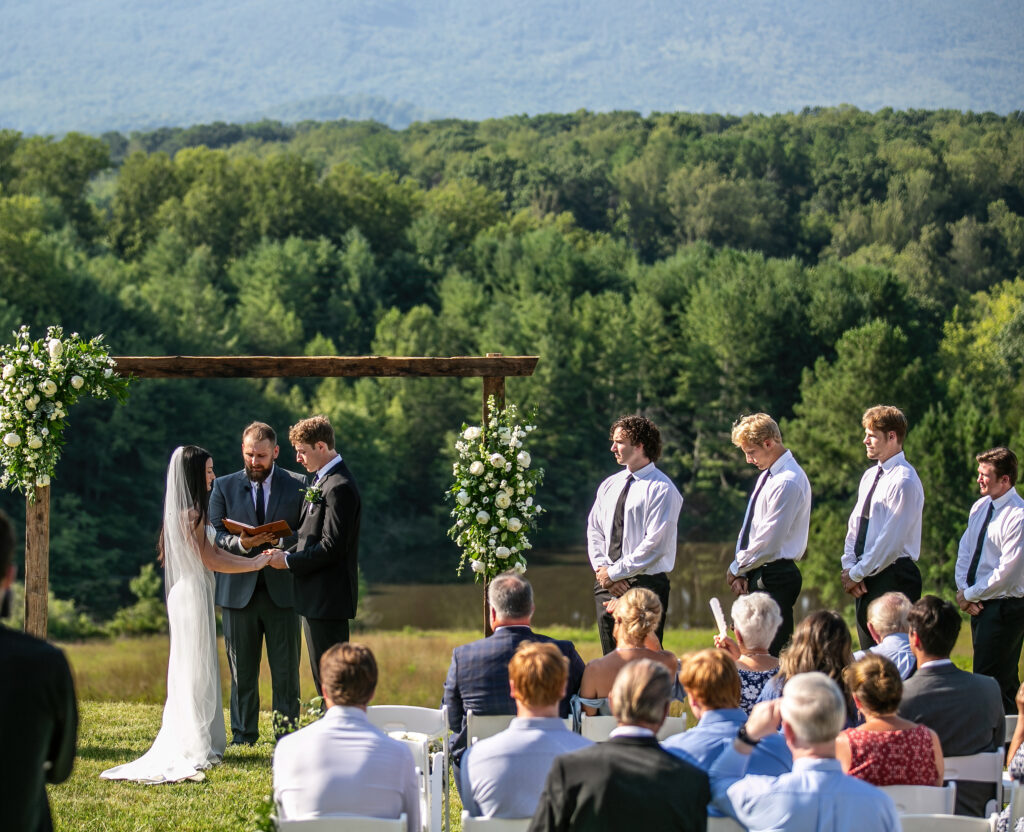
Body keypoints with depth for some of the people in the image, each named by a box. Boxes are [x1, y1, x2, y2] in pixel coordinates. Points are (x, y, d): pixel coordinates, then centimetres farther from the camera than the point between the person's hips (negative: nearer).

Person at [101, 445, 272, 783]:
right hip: (193, 594, -10)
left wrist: (253, 559, 10)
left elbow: (213, 551, 16)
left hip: (193, 593, 10)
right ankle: (196, 747, -2)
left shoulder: (189, 512, 13)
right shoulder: (190, 514, -17)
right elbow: (210, 560, -17)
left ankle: (198, 744, 17)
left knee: (194, 668, 12)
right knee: (196, 669, -5)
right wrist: (254, 565, -9)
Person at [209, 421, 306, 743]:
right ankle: (243, 738, 12)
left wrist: (279, 542, -18)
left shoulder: (297, 486, 5)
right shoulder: (224, 487, 7)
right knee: (241, 672, 6)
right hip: (238, 591, 1)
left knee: (286, 672, 1)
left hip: (282, 592, -1)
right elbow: (214, 537, 0)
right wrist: (242, 543, -19)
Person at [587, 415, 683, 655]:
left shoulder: (661, 489, -8)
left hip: (645, 583, -7)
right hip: (607, 584, 7)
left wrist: (614, 573, -14)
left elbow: (655, 543, -15)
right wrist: (602, 569, -2)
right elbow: (594, 531, 16)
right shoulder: (609, 485, 15)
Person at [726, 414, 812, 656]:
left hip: (775, 581, -10)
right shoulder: (768, 474, 14)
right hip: (757, 576, 10)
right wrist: (741, 573, 6)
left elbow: (768, 542, -19)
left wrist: (737, 568, -6)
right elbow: (750, 530, 17)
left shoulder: (788, 481, -16)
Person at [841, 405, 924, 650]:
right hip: (866, 577, 9)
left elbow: (891, 540, -18)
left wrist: (857, 574, -12)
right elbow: (855, 526, 17)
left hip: (892, 577, -9)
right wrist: (849, 567, 1)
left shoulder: (904, 481, -14)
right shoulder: (870, 476, 15)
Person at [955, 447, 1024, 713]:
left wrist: (970, 595, -11)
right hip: (980, 604, 8)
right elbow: (965, 551, 14)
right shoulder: (980, 507, 9)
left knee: (990, 682, -11)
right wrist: (964, 590, -2)